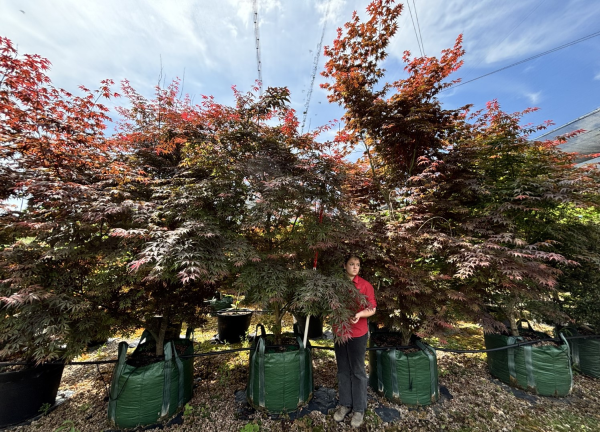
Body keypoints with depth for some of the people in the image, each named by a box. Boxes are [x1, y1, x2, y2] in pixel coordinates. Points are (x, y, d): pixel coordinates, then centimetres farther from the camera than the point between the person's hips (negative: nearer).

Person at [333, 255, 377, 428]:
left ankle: (359, 409, 27)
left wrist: (359, 315, -24)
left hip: (358, 334, -3)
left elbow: (372, 309, -7)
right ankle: (344, 404, 34)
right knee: (343, 370, 17)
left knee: (358, 371, 10)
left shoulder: (365, 285, -9)